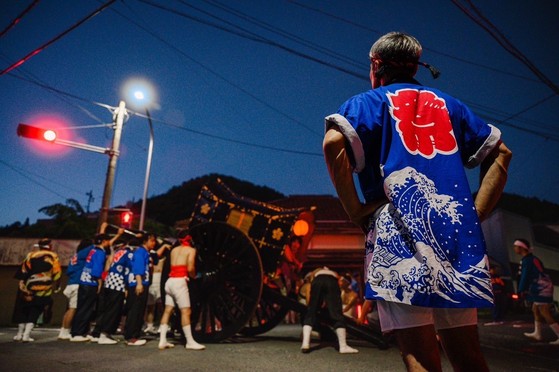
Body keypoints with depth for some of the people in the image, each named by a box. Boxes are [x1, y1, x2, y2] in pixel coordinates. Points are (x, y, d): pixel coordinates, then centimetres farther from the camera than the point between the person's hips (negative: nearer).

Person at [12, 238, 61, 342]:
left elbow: (23, 270, 2)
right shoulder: (53, 257, 3)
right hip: (44, 290, -1)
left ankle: (20, 334, 24)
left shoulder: (31, 255, 7)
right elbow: (57, 274, 0)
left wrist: (22, 281, 11)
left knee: (23, 310, 17)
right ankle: (26, 335, 2)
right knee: (35, 312, 9)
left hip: (29, 287, 1)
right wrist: (55, 287, 9)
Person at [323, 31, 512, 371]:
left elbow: (334, 142, -12)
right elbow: (500, 153, 21)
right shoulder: (447, 104, 23)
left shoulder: (369, 101, 8)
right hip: (458, 231, 5)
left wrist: (356, 212, -7)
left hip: (400, 232, -5)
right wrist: (476, 212, 14)